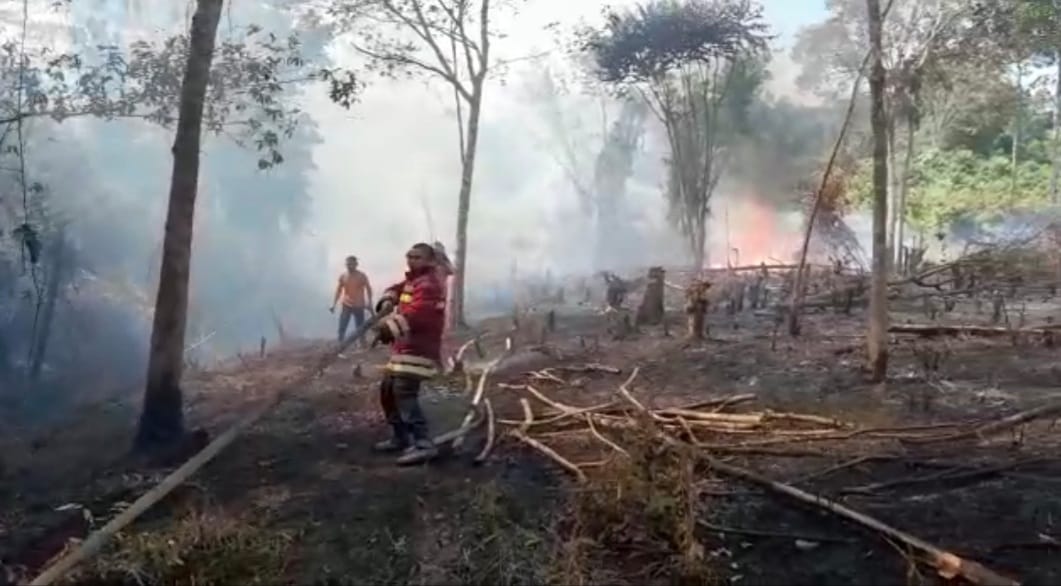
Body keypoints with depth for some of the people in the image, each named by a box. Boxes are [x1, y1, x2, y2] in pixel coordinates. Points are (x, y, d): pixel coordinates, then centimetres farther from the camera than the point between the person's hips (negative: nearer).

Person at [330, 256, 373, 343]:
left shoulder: (362, 276, -4)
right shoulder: (342, 276, 2)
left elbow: (368, 289, -1)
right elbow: (338, 291, 7)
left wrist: (369, 302, -10)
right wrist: (333, 304, 2)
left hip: (359, 306, -2)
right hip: (346, 306, 2)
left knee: (360, 329, 4)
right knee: (341, 328, -4)